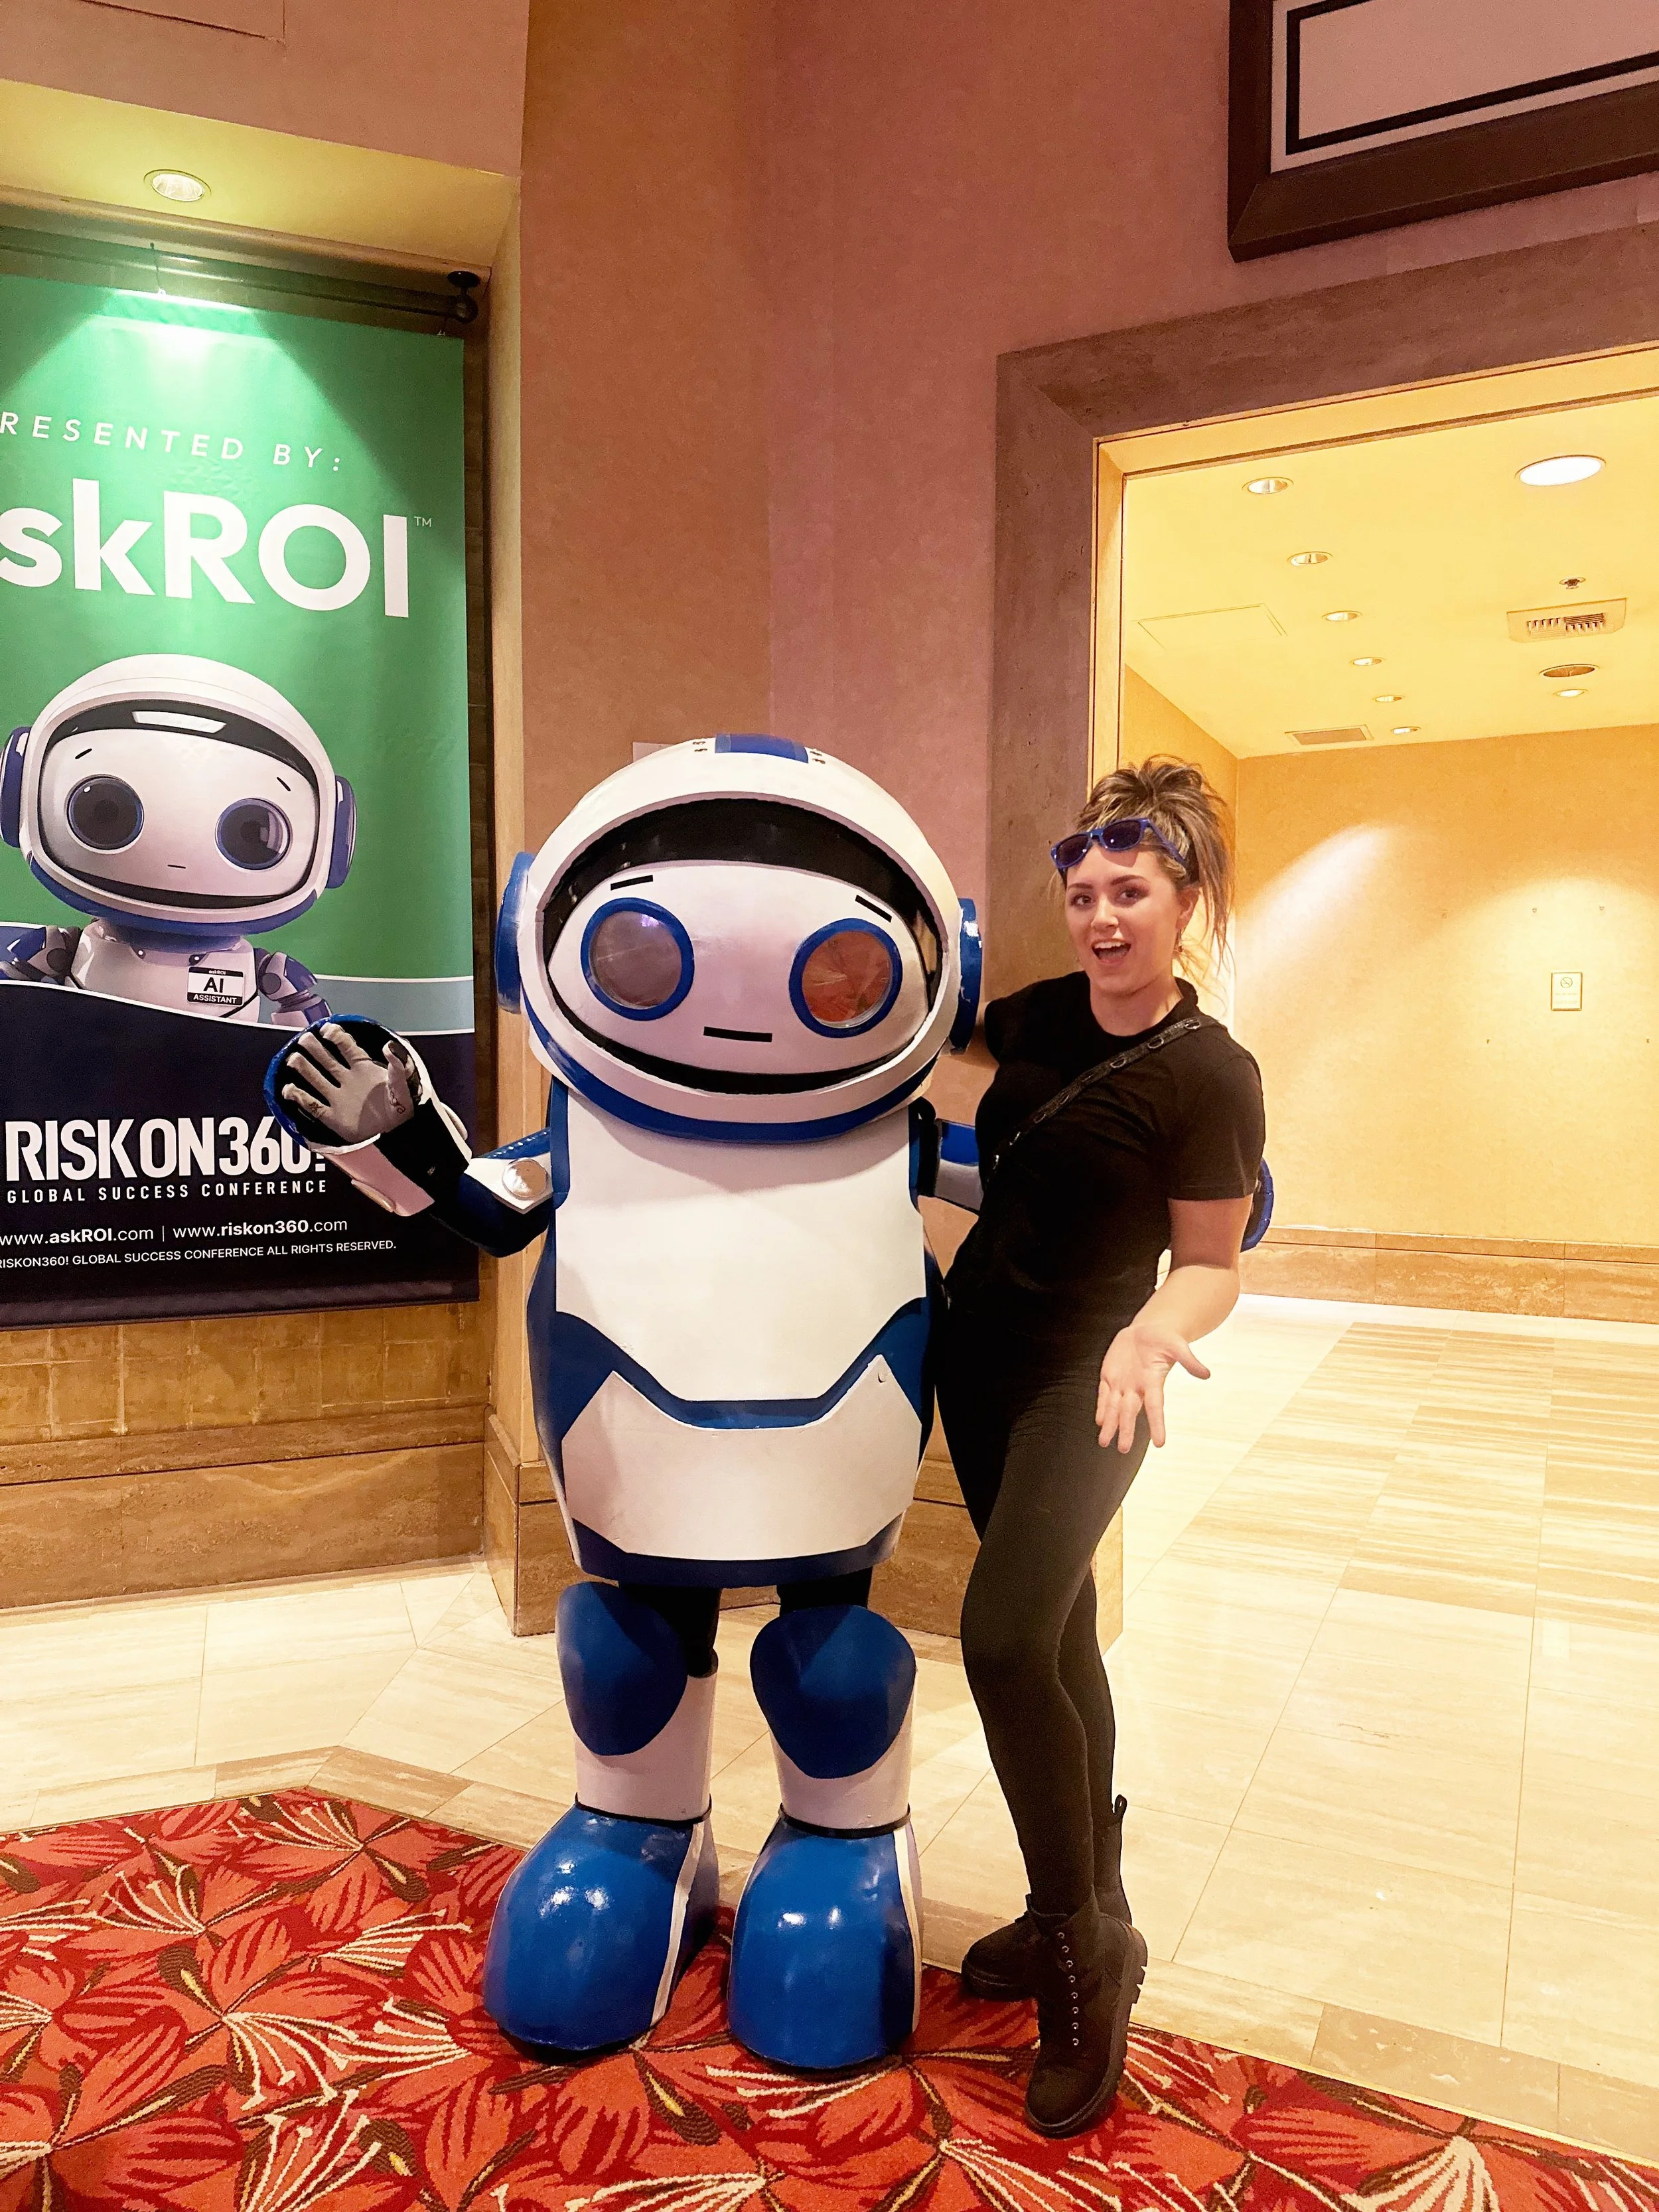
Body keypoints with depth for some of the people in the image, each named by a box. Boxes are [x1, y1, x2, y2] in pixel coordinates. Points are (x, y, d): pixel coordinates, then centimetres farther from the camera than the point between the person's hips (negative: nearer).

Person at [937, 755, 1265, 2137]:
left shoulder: (1210, 1075, -16)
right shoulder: (1039, 1016, -1)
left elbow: (1212, 1267, -12)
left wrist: (1156, 1332, -31)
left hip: (1086, 1383, -6)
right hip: (978, 1358, 6)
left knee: (1005, 1637, -16)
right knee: (1058, 1634, 16)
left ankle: (1085, 1957, 7)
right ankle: (1089, 1908, 34)